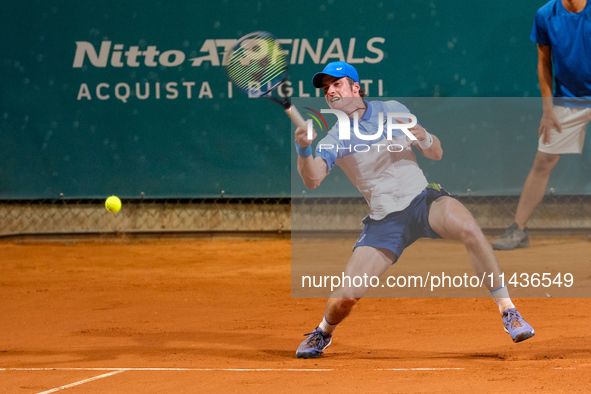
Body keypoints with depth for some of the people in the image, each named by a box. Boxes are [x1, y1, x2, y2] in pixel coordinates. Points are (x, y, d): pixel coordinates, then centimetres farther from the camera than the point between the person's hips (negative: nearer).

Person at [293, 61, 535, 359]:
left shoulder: (392, 111, 4)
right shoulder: (333, 140, 1)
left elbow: (436, 154, 8)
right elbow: (312, 180, -17)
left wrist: (422, 137, -16)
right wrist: (303, 150, -38)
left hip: (423, 200, 0)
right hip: (384, 220, 0)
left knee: (468, 228, -33)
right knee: (346, 295, -12)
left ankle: (508, 312, -24)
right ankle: (323, 332, 24)